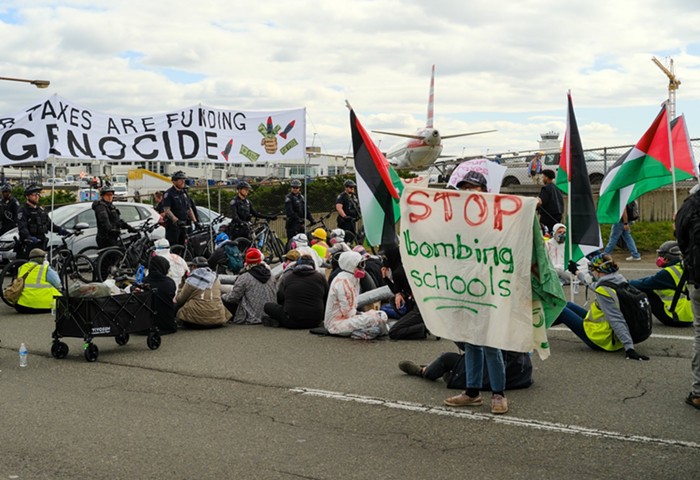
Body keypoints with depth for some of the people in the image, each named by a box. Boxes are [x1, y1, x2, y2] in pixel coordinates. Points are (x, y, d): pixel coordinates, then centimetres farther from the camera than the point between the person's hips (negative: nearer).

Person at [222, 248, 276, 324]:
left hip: (250, 319, -7)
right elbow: (274, 295, 12)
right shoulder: (269, 274, 3)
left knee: (224, 301, 4)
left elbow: (233, 297, -11)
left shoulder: (244, 277, -16)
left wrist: (224, 297, 12)